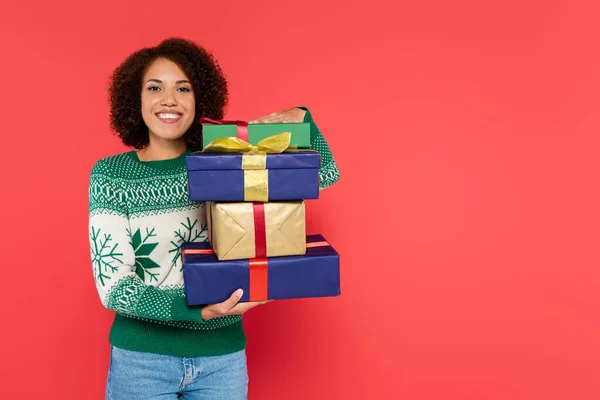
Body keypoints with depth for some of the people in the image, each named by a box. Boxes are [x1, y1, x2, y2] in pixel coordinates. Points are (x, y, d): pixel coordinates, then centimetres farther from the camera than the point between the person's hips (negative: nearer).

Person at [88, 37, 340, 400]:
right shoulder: (109, 176, -7)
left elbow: (324, 175, 2)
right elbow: (113, 285, -13)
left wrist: (301, 119, -15)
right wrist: (198, 309, -26)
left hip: (223, 356, 2)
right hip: (141, 357, -2)